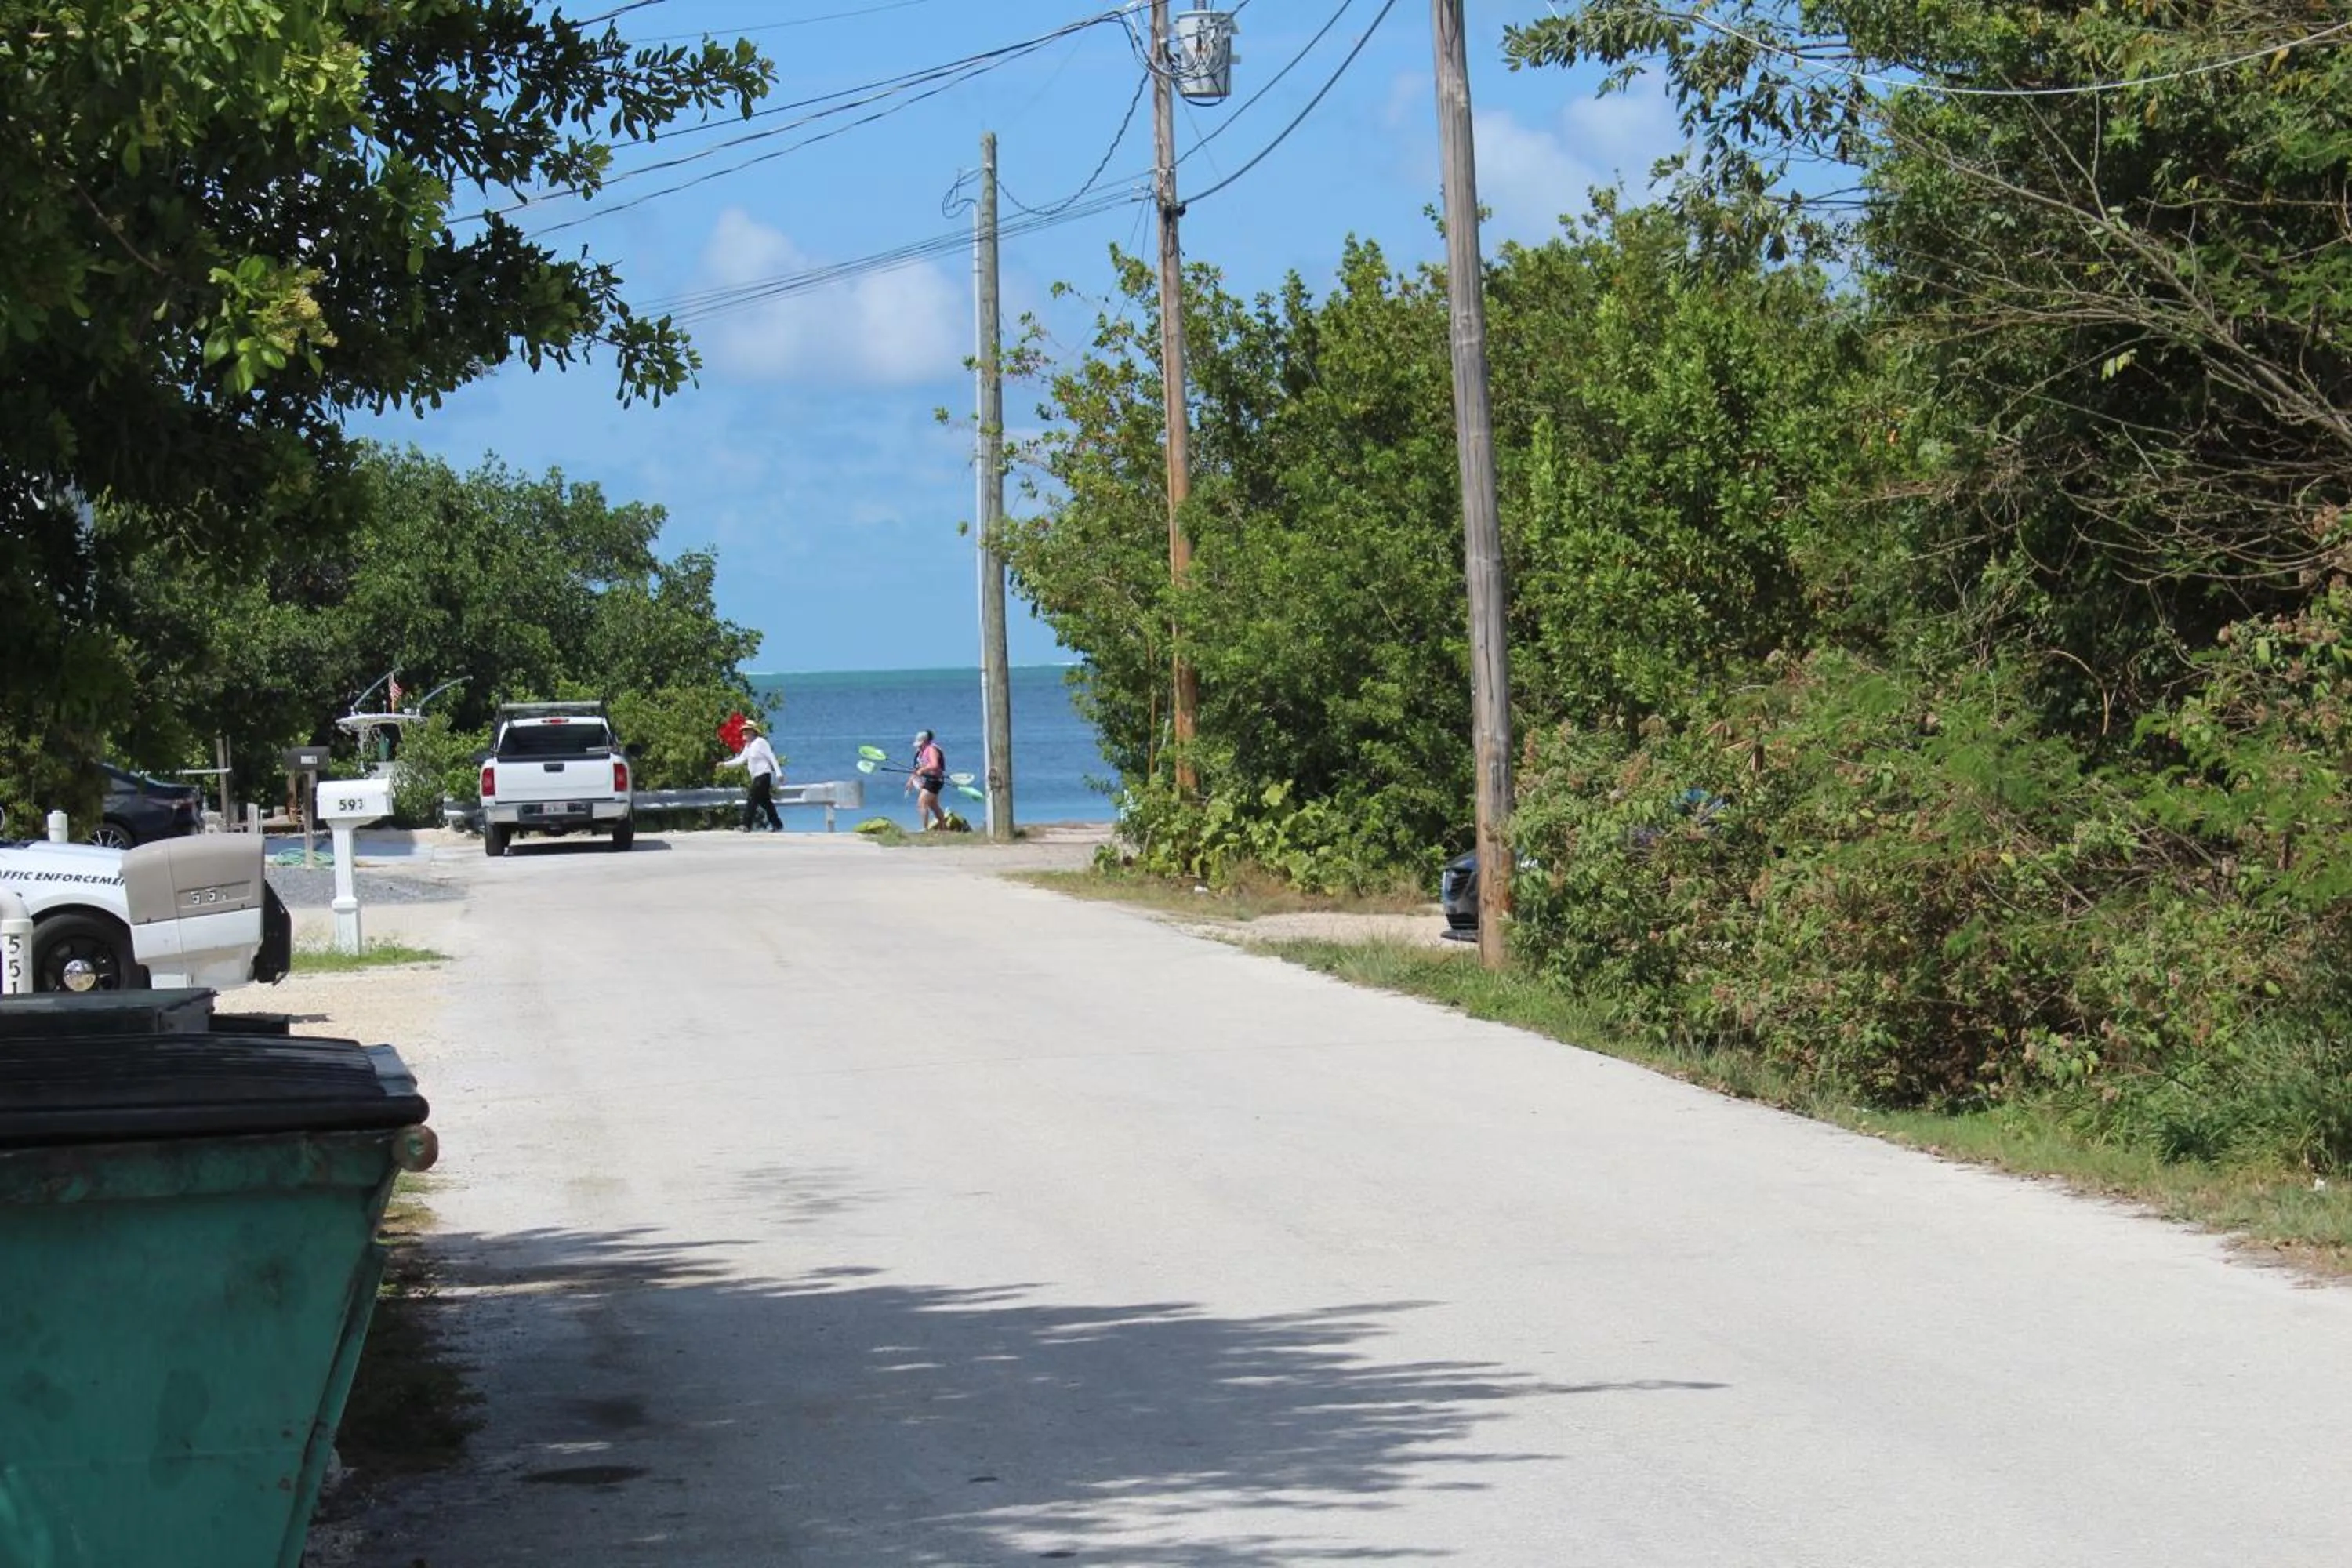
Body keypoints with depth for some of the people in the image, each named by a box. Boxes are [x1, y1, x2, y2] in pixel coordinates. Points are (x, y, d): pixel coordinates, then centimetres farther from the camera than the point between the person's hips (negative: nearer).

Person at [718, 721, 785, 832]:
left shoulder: (760, 742, -11)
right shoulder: (748, 746, 16)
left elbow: (772, 758, -14)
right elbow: (741, 760, 15)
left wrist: (779, 773, -19)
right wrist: (725, 764, 8)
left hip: (763, 776, -10)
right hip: (756, 777, 10)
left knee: (752, 799, -14)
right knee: (765, 802, 12)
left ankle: (746, 826, -16)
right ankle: (777, 825, 18)